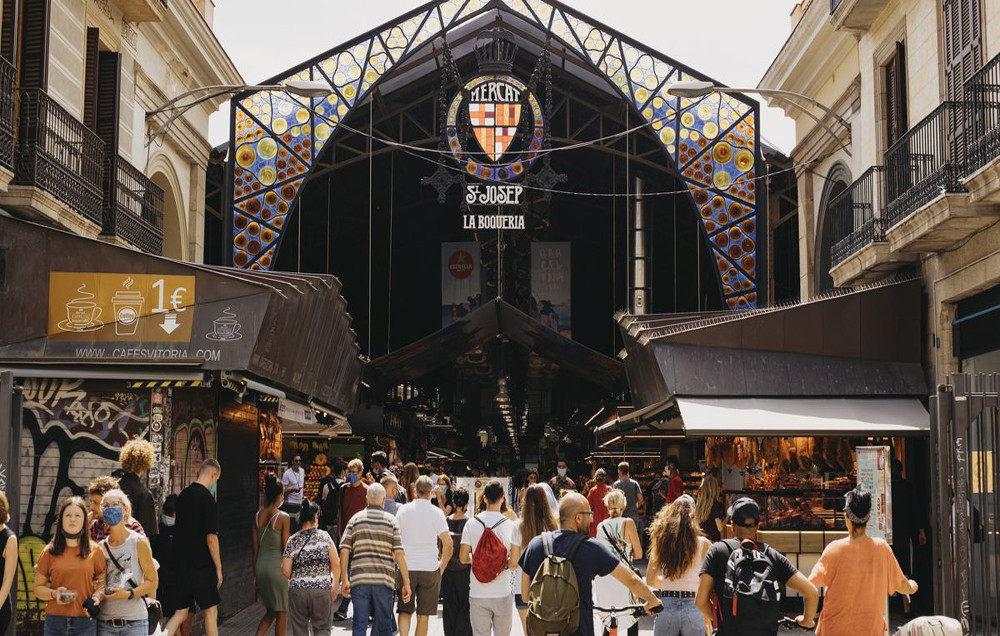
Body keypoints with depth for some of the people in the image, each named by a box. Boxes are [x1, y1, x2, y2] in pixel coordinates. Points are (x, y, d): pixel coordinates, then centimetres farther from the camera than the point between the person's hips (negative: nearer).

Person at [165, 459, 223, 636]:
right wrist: (218, 567, -9)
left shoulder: (183, 495, 8)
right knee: (210, 611, 6)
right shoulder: (208, 499, -15)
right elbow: (211, 537, -16)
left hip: (182, 562, 7)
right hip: (201, 565, -7)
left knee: (181, 612, 9)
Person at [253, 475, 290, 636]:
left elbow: (255, 548, 8)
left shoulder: (258, 516, 3)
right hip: (277, 566, -6)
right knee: (281, 613, 8)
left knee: (270, 611, 18)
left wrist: (255, 574, 15)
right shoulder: (283, 517, -12)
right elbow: (286, 549, -11)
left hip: (261, 565, 6)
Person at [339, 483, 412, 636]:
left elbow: (344, 551, 0)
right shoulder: (391, 521, 4)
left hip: (359, 579, 1)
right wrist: (406, 583, -2)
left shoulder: (355, 519, 7)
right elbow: (399, 553, -4)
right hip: (384, 579, -1)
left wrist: (344, 579, 6)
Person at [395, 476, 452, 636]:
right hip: (430, 569, -1)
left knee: (405, 610, 10)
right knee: (424, 615, 7)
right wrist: (442, 567, 5)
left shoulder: (403, 510, 0)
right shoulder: (436, 513, -5)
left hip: (406, 568, 1)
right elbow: (448, 544, -7)